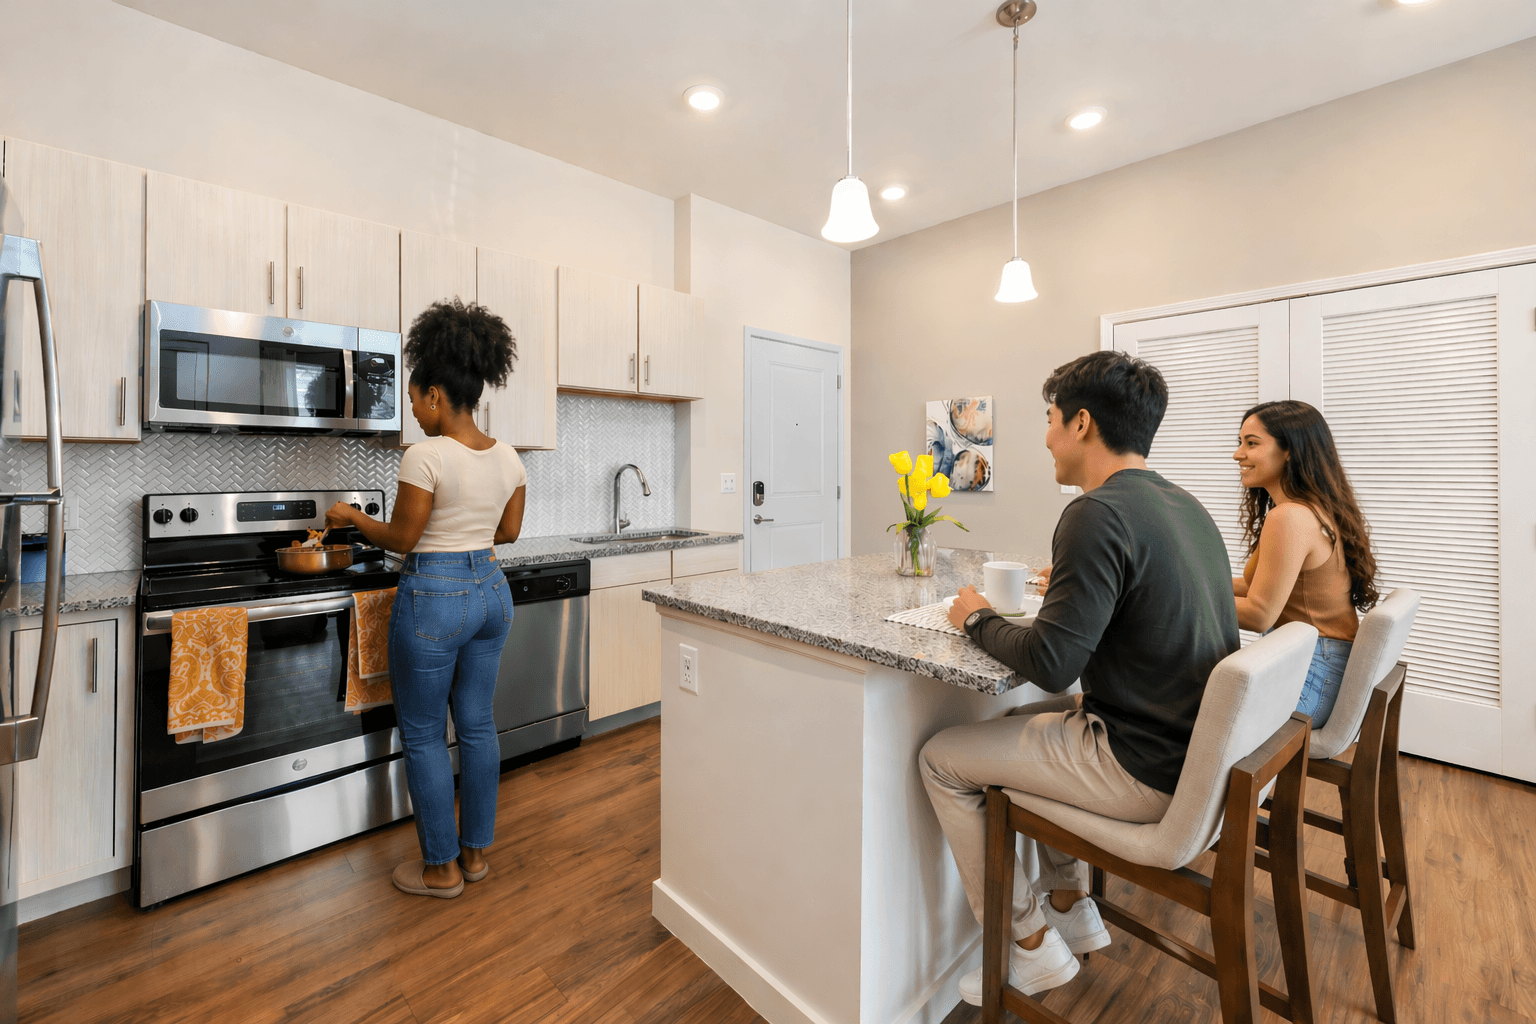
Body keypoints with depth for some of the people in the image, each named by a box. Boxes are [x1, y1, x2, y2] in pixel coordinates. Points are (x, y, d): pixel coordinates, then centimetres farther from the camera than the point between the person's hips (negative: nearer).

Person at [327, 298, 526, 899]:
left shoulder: (426, 456, -16)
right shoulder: (508, 458, 4)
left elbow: (401, 539, -9)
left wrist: (350, 517, 8)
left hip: (434, 597, -7)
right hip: (491, 589, 7)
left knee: (423, 735, 10)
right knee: (477, 725, 17)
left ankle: (442, 868, 25)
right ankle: (475, 851, 33)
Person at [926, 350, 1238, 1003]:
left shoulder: (1099, 513, -23)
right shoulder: (1184, 504, 7)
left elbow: (1050, 664, -25)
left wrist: (979, 619, -9)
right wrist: (1073, 586, 16)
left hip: (1147, 771, -9)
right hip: (1200, 749, 9)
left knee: (941, 760, 1)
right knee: (1023, 722, 27)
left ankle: (1031, 947, 16)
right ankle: (1071, 908, 34)